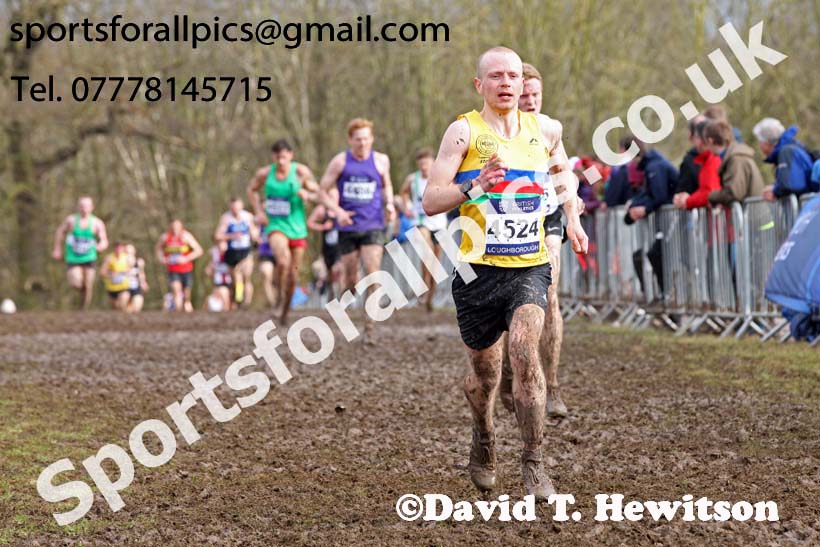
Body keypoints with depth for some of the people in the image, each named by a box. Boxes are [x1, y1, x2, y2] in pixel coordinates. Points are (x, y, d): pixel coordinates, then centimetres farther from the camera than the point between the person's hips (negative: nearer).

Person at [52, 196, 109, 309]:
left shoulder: (97, 223, -4)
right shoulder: (71, 220, -3)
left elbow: (104, 241, -4)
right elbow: (60, 232, 13)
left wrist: (101, 246, -28)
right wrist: (57, 249, 12)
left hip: (89, 259, 1)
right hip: (73, 258, -1)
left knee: (87, 287, -2)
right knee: (76, 284, -18)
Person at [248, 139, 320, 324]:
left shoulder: (301, 172, -7)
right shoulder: (265, 174, -3)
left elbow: (317, 193, 0)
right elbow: (252, 190, 16)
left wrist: (307, 194, -23)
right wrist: (259, 211, 1)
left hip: (297, 228, 1)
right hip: (275, 226, -1)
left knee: (292, 275, 7)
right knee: (283, 260, -30)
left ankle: (285, 312, 26)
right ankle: (279, 294, -6)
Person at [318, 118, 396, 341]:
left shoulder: (381, 161, 4)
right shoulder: (340, 162, -1)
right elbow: (323, 191, 2)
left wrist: (389, 204, 4)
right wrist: (337, 211, -14)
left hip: (373, 226, 0)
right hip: (348, 228, 0)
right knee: (351, 279, 4)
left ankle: (369, 327, -10)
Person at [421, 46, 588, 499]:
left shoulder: (544, 129, 6)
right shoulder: (464, 131, -6)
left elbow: (563, 169, 29)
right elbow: (430, 202, -12)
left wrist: (572, 216, 16)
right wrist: (474, 187, -28)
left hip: (530, 266, 1)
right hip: (478, 269, -1)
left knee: (525, 355, -20)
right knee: (484, 373, 10)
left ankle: (533, 463, -11)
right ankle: (483, 437, 42)